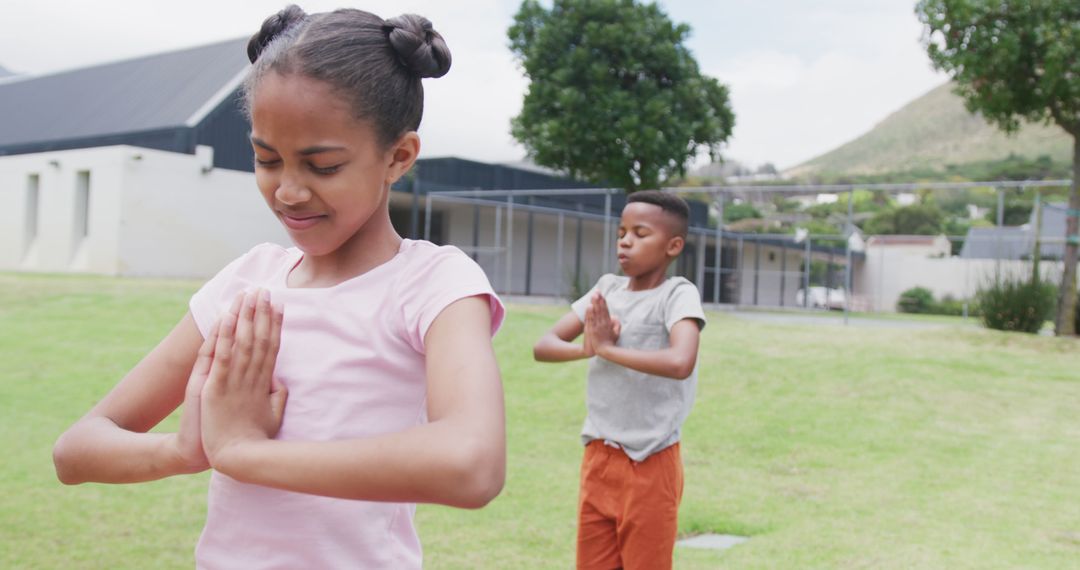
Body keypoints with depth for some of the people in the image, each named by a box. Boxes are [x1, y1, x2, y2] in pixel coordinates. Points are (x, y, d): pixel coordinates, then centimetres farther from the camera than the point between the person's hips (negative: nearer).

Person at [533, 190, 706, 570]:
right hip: (598, 460, 6)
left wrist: (607, 348, -20)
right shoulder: (607, 288, 7)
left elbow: (680, 362, -30)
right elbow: (543, 346, 4)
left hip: (650, 466, -6)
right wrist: (588, 348, -16)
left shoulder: (678, 294, -11)